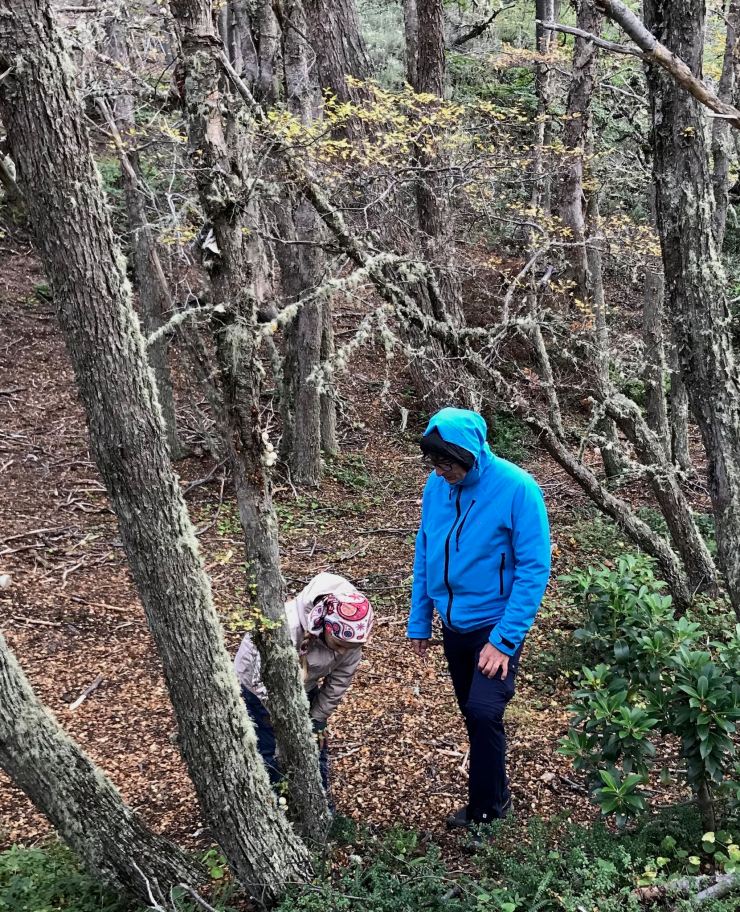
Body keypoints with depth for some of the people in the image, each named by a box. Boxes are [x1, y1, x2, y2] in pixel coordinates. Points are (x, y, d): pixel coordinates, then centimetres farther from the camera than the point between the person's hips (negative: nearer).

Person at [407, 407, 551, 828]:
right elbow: (424, 554, 6)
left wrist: (505, 639, -23)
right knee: (473, 714, 17)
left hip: (496, 625, -5)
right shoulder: (436, 486, -5)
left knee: (484, 713, -16)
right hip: (453, 623, 6)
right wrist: (419, 621, 7)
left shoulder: (517, 489, -21)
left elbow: (534, 569, -20)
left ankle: (486, 809, 7)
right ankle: (495, 794, 38)